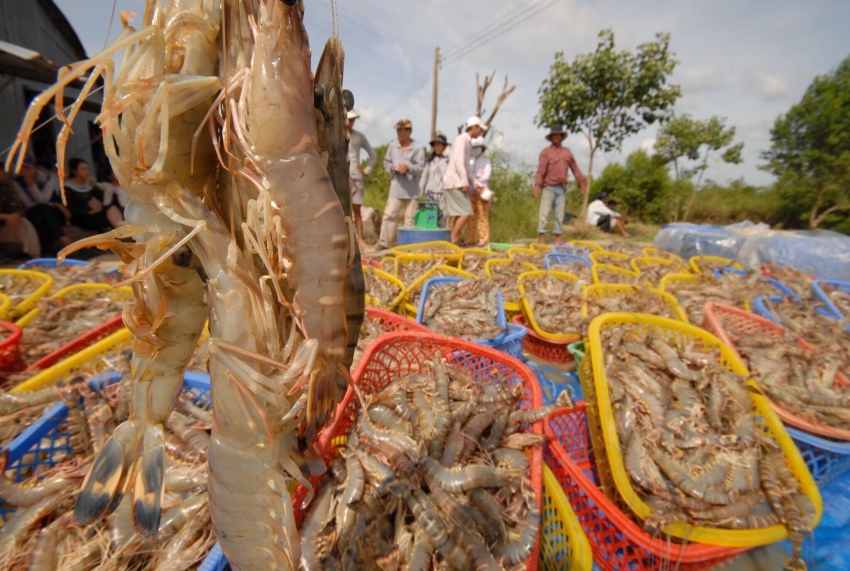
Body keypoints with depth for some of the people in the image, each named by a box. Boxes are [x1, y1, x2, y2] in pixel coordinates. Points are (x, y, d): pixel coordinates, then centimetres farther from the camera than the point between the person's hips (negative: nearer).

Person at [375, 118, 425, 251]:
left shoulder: (418, 148, 0)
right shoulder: (392, 146, 11)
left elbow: (420, 167, -5)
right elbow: (386, 161, 19)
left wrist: (408, 167, -22)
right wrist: (391, 167, -3)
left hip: (411, 188, -2)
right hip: (396, 186, 2)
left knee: (410, 217, 3)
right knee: (389, 214, -4)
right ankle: (384, 241, 1)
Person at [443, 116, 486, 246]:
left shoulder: (467, 141, 22)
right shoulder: (463, 139, -8)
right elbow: (459, 161, -19)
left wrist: (474, 182, 19)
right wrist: (465, 182, -21)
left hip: (457, 183, 10)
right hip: (455, 182, -10)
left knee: (460, 214, 9)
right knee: (466, 212, -11)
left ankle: (456, 240, 11)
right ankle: (453, 239, -8)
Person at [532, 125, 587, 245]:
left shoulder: (567, 152, 14)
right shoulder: (546, 152, 0)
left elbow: (575, 168, 17)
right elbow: (541, 170, -10)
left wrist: (582, 182, 16)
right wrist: (537, 185, -21)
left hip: (562, 188, 5)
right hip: (549, 187, -4)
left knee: (559, 215, 7)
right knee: (544, 213, -7)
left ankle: (558, 238, 13)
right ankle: (542, 239, -3)